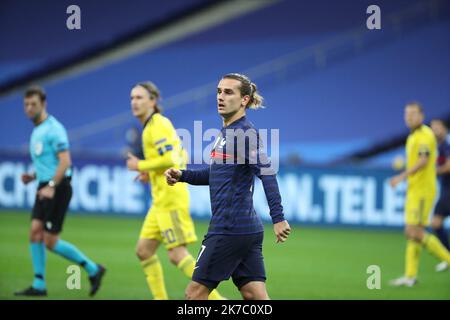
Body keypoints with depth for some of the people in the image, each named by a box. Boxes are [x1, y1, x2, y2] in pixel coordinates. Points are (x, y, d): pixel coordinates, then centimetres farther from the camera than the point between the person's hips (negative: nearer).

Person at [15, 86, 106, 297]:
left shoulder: (53, 128, -12)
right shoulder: (36, 131, 16)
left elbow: (65, 161, -19)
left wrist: (51, 186, -26)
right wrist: (32, 176, 9)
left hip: (58, 189, -9)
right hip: (45, 188, 9)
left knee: (50, 242, -7)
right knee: (35, 232, -1)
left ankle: (93, 269, 5)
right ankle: (39, 285, 2)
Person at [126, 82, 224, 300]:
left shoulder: (157, 125, -11)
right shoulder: (158, 124, 17)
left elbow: (169, 159, -23)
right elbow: (182, 157, 22)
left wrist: (140, 166, -10)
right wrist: (151, 173, 14)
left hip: (170, 199, -10)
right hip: (161, 200, 10)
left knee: (177, 255, -11)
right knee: (143, 250, 10)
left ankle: (214, 297, -10)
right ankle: (160, 298, 13)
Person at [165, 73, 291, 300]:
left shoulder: (244, 133, -14)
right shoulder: (226, 132, 16)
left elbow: (266, 171, -25)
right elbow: (215, 173, 28)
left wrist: (278, 218, -34)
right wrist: (182, 175, 11)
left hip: (230, 229, -9)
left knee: (195, 293, -1)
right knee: (254, 295, 6)